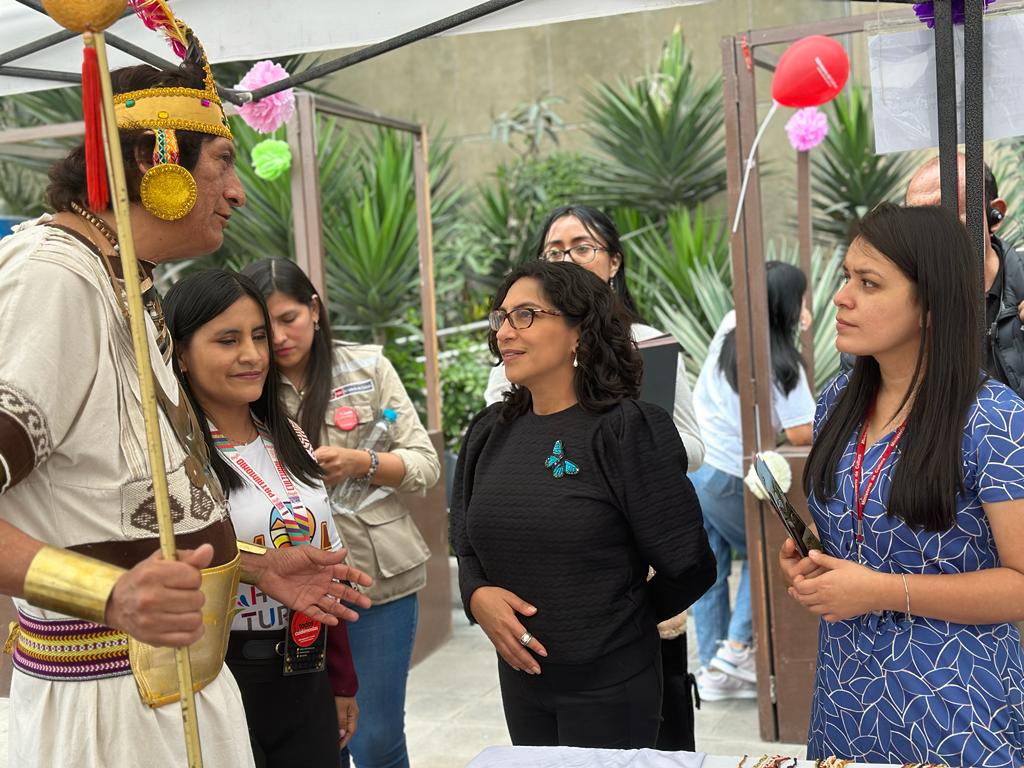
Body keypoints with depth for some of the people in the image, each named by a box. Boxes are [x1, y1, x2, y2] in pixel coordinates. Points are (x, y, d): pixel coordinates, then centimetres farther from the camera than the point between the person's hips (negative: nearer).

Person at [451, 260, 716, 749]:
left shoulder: (629, 429, -15)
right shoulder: (489, 432, 3)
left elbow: (688, 565, -13)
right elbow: (466, 547, 12)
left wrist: (624, 622, 3)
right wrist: (478, 596, -9)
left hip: (611, 682, -5)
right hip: (520, 674, 6)